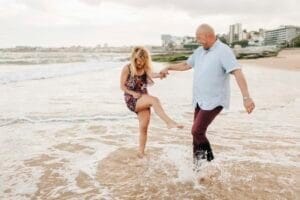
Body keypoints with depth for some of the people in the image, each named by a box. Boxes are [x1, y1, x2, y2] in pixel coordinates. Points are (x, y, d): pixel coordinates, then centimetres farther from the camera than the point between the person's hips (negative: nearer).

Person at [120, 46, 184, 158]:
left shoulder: (145, 68, 1)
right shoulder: (127, 68, -6)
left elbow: (152, 75, -22)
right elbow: (122, 86, -3)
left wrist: (160, 74, -44)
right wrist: (133, 93, -17)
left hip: (143, 100, 4)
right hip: (131, 100, -4)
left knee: (144, 127, 1)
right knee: (154, 100, -30)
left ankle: (141, 152, 16)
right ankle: (169, 122, -35)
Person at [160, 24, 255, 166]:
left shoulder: (223, 51, -15)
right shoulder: (200, 51, 10)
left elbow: (237, 73, -26)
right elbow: (186, 65, 26)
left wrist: (246, 97, -36)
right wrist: (169, 67, 26)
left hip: (213, 101, -8)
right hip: (199, 100, 8)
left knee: (197, 131, -14)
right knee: (197, 133, 12)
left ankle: (209, 158, 8)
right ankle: (198, 163, 26)